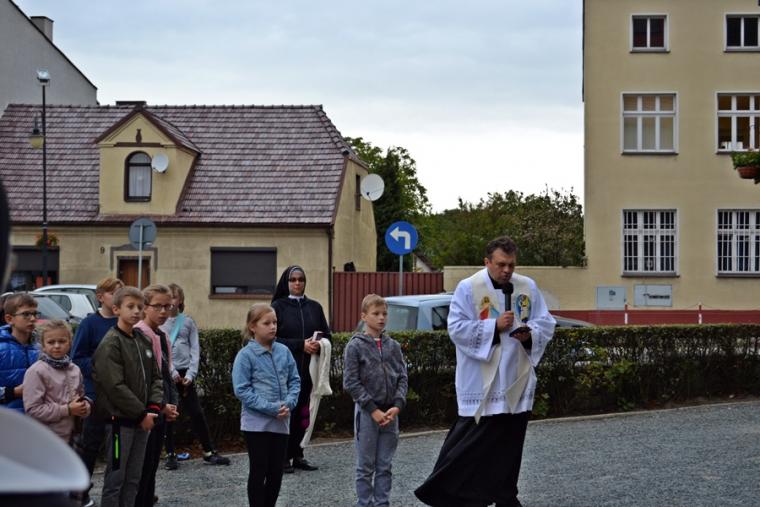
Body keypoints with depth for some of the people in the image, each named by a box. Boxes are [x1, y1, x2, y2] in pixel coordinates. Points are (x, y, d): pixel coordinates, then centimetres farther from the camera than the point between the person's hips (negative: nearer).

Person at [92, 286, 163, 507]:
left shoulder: (144, 341, 11)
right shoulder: (111, 344, -12)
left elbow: (155, 378, 13)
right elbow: (115, 386, -18)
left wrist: (153, 408, -4)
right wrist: (142, 414, -15)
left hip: (142, 420, 7)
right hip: (120, 419, -7)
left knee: (133, 478, 12)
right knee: (116, 477, -2)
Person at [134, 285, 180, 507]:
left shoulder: (162, 337, 14)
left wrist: (172, 404, 7)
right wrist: (161, 406, -15)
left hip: (161, 412, 9)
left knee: (152, 465, 13)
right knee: (143, 467, -6)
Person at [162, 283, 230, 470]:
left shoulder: (187, 321, 6)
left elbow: (195, 349, 4)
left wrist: (191, 374, -7)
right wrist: (172, 371, -12)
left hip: (185, 372, 1)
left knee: (196, 412, 3)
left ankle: (209, 452, 11)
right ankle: (170, 454, 12)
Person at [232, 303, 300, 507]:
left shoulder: (284, 351, 4)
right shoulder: (245, 355, -10)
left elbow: (294, 381, 9)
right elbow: (242, 390, -14)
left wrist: (289, 403, -10)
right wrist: (270, 408, -19)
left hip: (281, 422, 5)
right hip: (257, 423, -5)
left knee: (276, 472, 11)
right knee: (259, 471, 2)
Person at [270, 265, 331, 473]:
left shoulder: (314, 307, 12)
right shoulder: (278, 306, 0)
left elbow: (327, 335, 15)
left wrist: (318, 343, -8)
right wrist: (301, 345, -15)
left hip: (308, 369, 4)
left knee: (303, 412, 6)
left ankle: (298, 455, 14)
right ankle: (284, 457, 1)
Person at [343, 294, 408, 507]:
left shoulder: (393, 346, 7)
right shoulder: (355, 346, -5)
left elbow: (402, 378, 6)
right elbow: (351, 383, -9)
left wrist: (397, 406, -9)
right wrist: (373, 410, -13)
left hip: (391, 412, 4)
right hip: (366, 412, -4)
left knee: (385, 466, 8)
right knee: (366, 467, 2)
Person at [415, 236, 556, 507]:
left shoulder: (528, 287, 6)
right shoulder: (468, 288, -7)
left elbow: (546, 323, 7)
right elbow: (457, 328, -12)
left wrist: (530, 333, -14)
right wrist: (495, 326, -19)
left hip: (517, 381, 5)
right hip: (480, 383, -4)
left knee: (510, 441, 11)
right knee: (471, 441, -5)